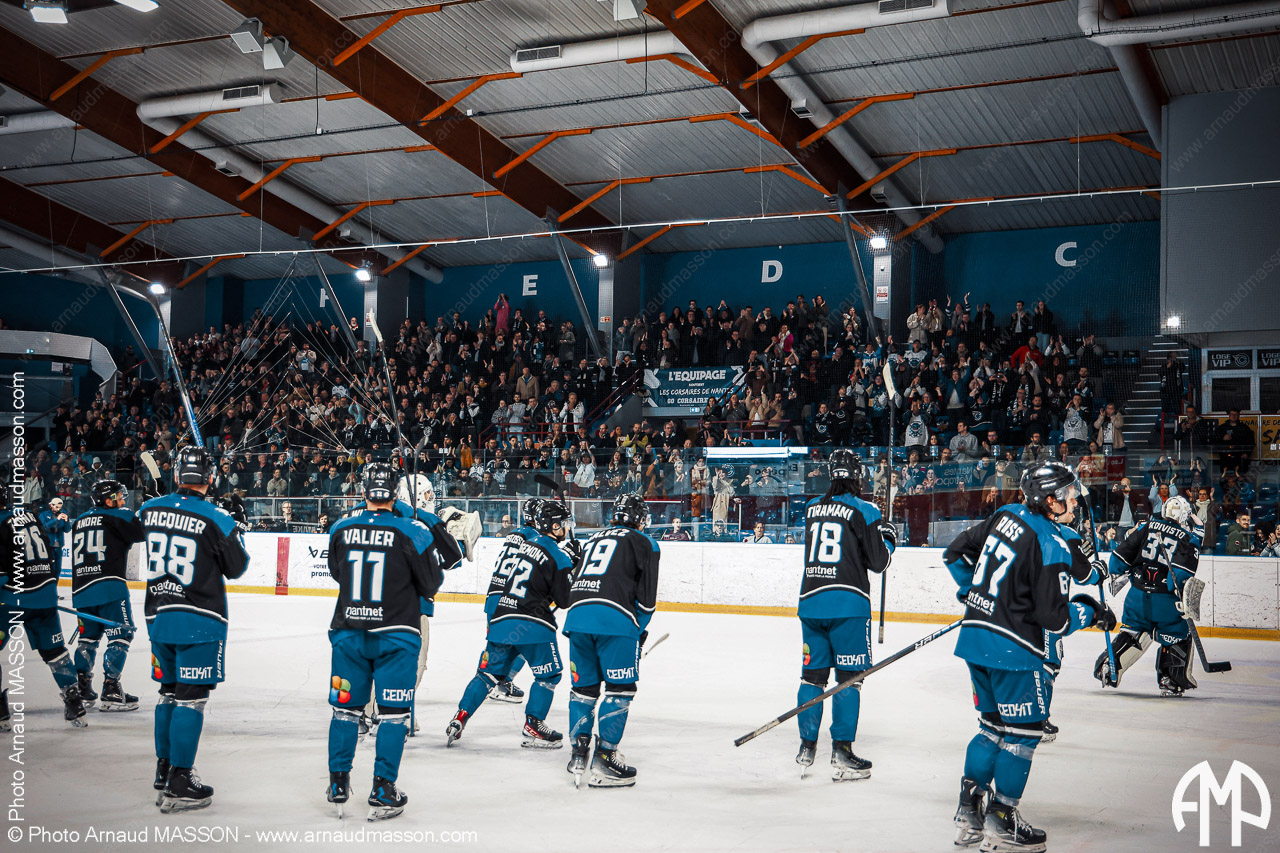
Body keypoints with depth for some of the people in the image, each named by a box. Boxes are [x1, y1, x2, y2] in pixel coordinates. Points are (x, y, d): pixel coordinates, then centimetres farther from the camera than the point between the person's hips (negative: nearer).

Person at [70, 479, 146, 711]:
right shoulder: (120, 516, -1)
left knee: (89, 636, 20)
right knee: (121, 635, -2)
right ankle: (111, 691, -8)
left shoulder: (78, 522, 21)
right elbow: (142, 535, -6)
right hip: (109, 585, -7)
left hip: (81, 588, 7)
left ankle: (81, 689, 21)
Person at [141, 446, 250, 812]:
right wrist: (236, 535, 12)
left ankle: (165, 769, 30)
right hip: (199, 620, -6)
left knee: (170, 690, 19)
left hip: (158, 615, 6)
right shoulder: (217, 519, -15)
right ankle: (179, 785, -3)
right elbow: (237, 568, -2)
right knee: (191, 697, -3)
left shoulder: (148, 510, 1)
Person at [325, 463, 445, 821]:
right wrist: (437, 567, 16)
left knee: (345, 707, 14)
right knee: (394, 711, 5)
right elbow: (431, 584, -4)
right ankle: (383, 791, 4)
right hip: (396, 635, -3)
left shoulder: (341, 530, -2)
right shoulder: (412, 532, -12)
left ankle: (338, 784, 21)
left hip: (348, 632, 3)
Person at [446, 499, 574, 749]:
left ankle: (459, 718, 12)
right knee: (549, 675, 9)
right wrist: (574, 569, 7)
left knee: (488, 673, 16)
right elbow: (565, 600, -4)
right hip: (532, 625, -6)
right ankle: (533, 727, 7)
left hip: (500, 620, 6)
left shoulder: (515, 537, 8)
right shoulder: (557, 557, -9)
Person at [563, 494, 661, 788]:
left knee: (584, 686, 16)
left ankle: (579, 752, 12)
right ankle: (604, 758, -1)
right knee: (620, 688, 2)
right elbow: (648, 594, 6)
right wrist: (640, 630, 17)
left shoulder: (593, 540, 31)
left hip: (577, 614, 5)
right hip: (615, 619, -5)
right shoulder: (643, 543, 14)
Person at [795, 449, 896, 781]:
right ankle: (841, 754, 0)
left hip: (810, 600, 5)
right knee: (849, 676, 1)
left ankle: (807, 747, 17)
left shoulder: (812, 508, 10)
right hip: (848, 603, -5)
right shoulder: (864, 511, -5)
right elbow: (878, 562, -4)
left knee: (813, 674, 13)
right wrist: (888, 538, 15)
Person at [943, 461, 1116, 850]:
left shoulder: (1005, 515, 6)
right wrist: (1091, 612, 1)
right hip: (1012, 649, -8)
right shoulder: (1051, 545, -17)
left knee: (993, 725, 19)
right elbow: (1054, 617, -16)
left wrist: (974, 592, 28)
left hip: (975, 638, 8)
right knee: (1024, 730, 5)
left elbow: (957, 552, 17)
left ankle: (969, 816, 20)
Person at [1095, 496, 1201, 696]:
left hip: (1138, 595, 4)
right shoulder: (1189, 540, 0)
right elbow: (1183, 574, -15)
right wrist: (1184, 599, -12)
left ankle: (1107, 667, 12)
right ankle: (1170, 681, 9)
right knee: (1178, 635, 14)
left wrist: (1117, 575, 23)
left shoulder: (1147, 527, 9)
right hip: (1166, 601, -4)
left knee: (1133, 632, 21)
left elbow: (1122, 554, 6)